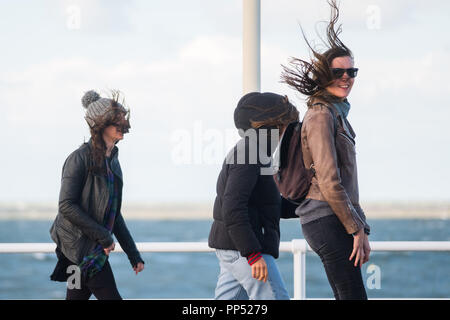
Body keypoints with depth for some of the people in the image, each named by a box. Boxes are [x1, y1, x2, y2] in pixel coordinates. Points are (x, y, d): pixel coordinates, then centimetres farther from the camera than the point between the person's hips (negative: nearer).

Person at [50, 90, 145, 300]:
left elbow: (114, 214, 19)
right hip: (80, 246, -8)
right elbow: (67, 206, -17)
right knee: (110, 297, -10)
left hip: (96, 248, 8)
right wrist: (103, 236, -16)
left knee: (77, 297, 8)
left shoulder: (112, 162, 15)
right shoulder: (80, 158, -11)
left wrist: (133, 255, 16)